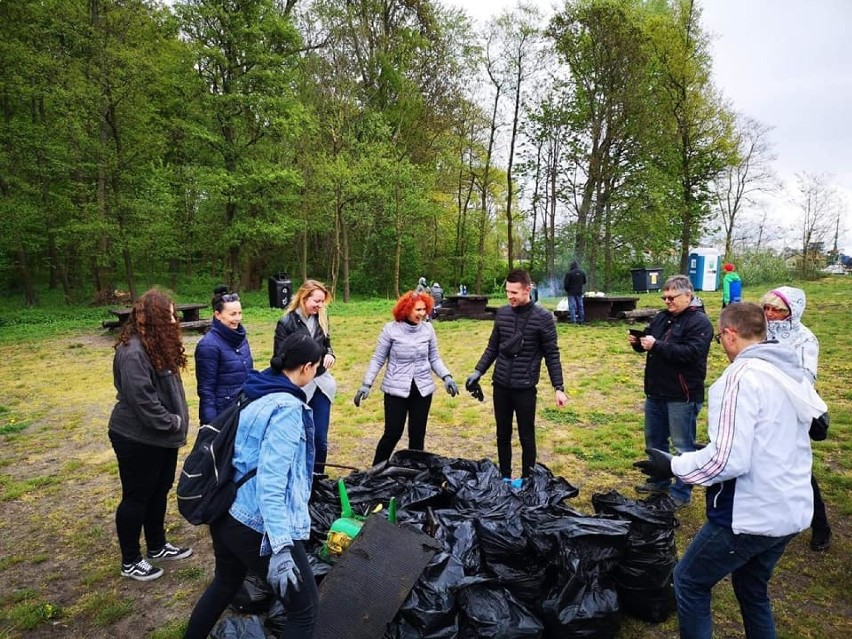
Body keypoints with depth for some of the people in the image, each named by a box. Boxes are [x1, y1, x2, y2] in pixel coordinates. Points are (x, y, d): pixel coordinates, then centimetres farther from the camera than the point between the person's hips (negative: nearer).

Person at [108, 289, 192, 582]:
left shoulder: (158, 344, 8)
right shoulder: (133, 352, -24)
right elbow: (142, 399, -28)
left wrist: (176, 421, 6)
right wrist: (172, 422, -18)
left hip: (162, 435, 9)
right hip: (138, 439, -9)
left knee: (159, 491, 20)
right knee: (136, 497, 6)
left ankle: (157, 547, 38)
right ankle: (130, 561, 24)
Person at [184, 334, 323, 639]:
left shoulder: (256, 393, 4)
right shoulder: (288, 407, -22)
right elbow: (271, 480, -28)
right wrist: (281, 547, -31)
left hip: (226, 513, 9)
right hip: (259, 525, -9)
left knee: (226, 583, 34)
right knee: (305, 610, 7)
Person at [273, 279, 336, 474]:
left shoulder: (321, 318, 4)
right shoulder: (286, 323, -11)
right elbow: (281, 358, -10)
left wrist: (329, 354, -4)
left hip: (321, 383, 5)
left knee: (320, 438, 8)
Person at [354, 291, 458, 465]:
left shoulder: (428, 329, -1)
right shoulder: (391, 329, -10)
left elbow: (434, 358, 7)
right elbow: (377, 359, -3)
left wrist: (446, 377, -7)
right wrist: (366, 384, -8)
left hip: (423, 389, 3)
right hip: (396, 389, -3)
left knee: (417, 434, 11)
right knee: (393, 433, 1)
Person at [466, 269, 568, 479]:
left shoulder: (543, 317, -10)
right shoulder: (501, 313, 2)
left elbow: (552, 355, -6)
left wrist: (558, 387, -10)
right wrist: (478, 371, 5)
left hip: (525, 387, -4)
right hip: (500, 385, 4)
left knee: (526, 437, 8)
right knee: (503, 435, 15)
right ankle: (504, 478, 30)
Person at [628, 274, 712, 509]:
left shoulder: (699, 322, -12)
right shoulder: (661, 317, 10)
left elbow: (691, 353, -25)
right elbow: (649, 341, 19)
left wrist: (657, 346, -27)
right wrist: (638, 342, -4)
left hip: (682, 397, -8)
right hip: (656, 392, 8)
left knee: (683, 446, 4)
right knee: (654, 440, 19)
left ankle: (681, 493, 16)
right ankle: (660, 481, 36)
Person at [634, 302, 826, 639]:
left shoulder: (742, 375, -21)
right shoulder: (792, 373, 7)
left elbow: (728, 459, -26)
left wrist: (672, 465, -13)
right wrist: (712, 447, 22)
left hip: (751, 514, -9)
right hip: (792, 510, 9)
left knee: (689, 581, 10)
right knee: (752, 589, 26)